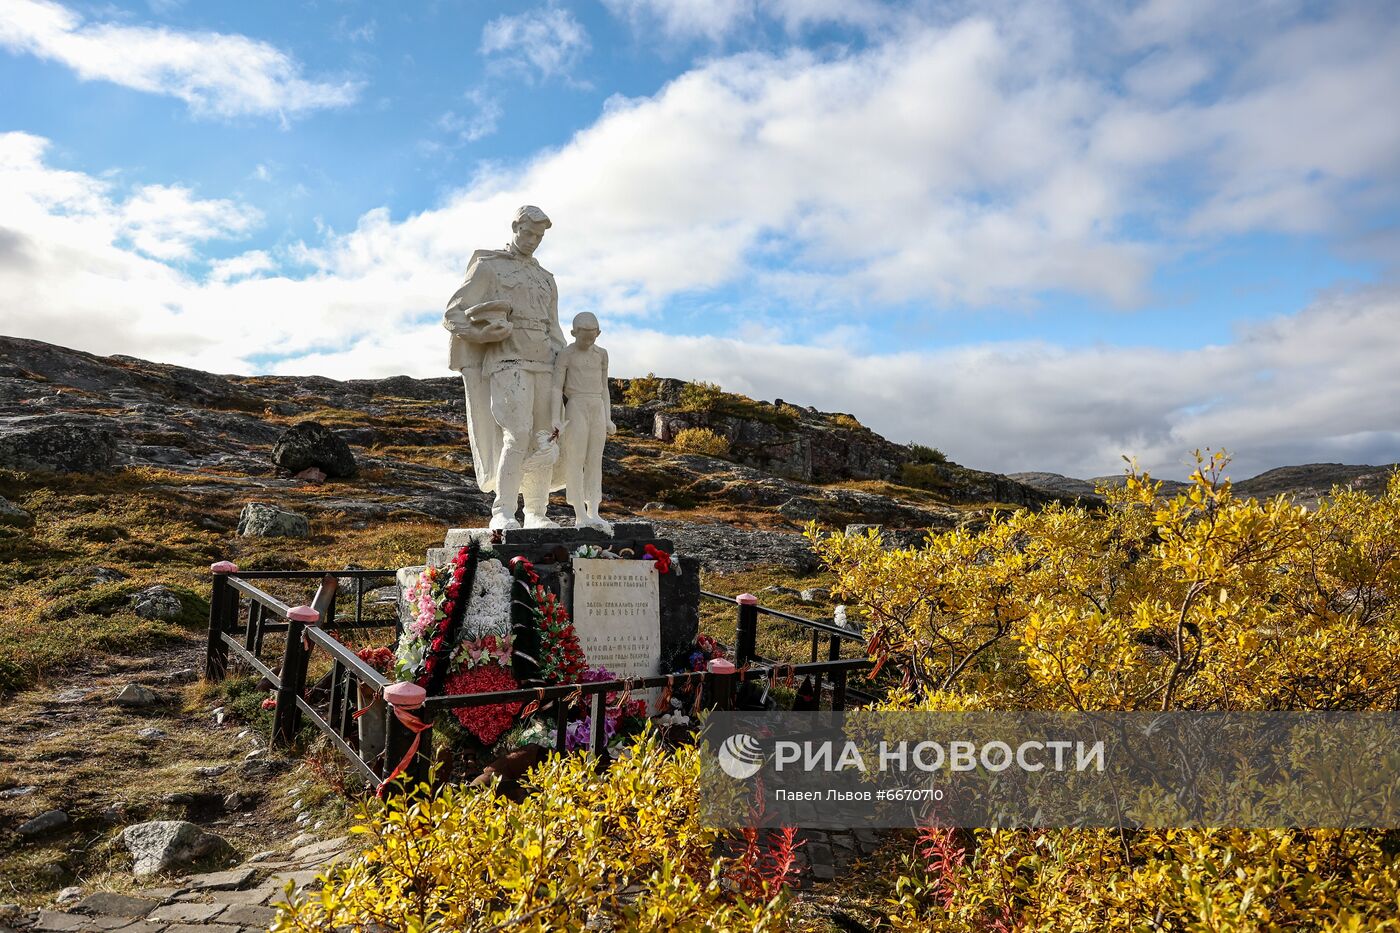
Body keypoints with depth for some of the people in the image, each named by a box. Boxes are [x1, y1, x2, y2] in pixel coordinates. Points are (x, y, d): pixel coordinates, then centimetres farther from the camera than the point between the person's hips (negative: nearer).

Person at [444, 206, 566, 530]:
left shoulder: (546, 279, 23)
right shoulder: (487, 267, 5)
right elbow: (453, 316, 0)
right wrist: (483, 334, -20)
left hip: (542, 366, 6)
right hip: (507, 362, -6)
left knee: (544, 441, 0)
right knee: (518, 436, -22)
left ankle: (536, 514, 6)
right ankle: (503, 514, -21)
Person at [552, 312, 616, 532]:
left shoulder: (601, 354, 12)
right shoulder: (565, 354, -2)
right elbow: (557, 387, -6)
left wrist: (608, 419, 11)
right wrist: (556, 419, -15)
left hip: (598, 409, 5)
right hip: (576, 408, -5)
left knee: (595, 461, -1)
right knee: (575, 461, -7)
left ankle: (593, 513, -3)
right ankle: (580, 515, -7)